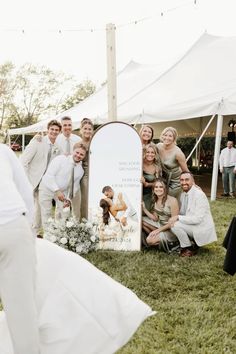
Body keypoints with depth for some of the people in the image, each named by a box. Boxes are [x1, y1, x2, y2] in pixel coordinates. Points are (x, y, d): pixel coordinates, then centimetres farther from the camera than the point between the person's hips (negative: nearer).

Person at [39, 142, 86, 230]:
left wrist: (69, 199, -10)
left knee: (63, 213, -3)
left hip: (62, 191, 4)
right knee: (46, 213, 2)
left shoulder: (80, 170, -3)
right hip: (47, 188, -4)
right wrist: (57, 191, -33)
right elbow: (49, 175, -25)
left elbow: (74, 186, 5)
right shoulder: (60, 159, -19)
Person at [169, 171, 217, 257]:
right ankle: (192, 242, 10)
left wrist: (178, 217, -27)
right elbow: (182, 213, 12)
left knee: (175, 225, -22)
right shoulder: (183, 194, 5)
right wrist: (174, 218, -9)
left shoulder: (199, 194, -21)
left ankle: (189, 248, -2)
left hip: (202, 228, -9)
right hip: (192, 224, 9)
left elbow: (198, 218, -26)